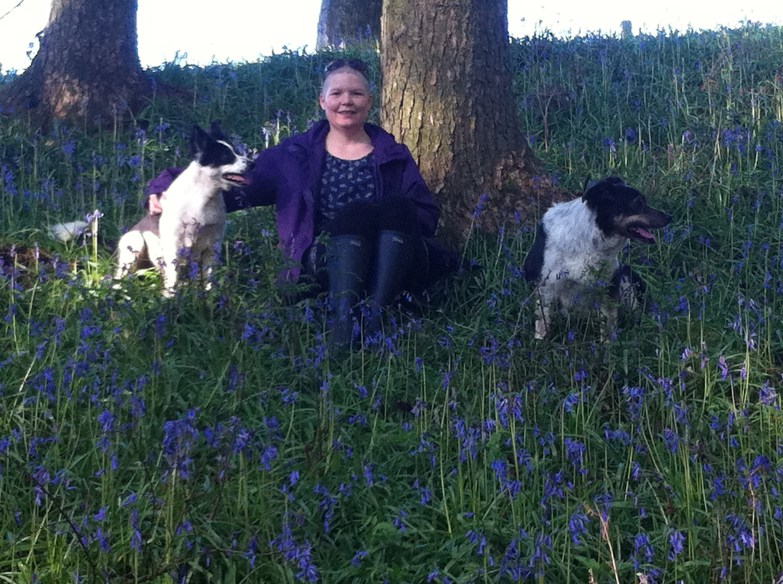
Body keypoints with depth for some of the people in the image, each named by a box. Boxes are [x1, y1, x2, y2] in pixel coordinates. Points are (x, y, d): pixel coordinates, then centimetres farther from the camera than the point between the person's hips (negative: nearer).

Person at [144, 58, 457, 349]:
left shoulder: (394, 155, 18)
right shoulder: (296, 153, 16)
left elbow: (427, 214, 10)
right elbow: (240, 184, 10)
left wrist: (397, 220, -13)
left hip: (385, 266, 1)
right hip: (325, 262, -1)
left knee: (397, 205, -29)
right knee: (356, 211, -31)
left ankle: (376, 317, -40)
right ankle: (343, 320, -48)